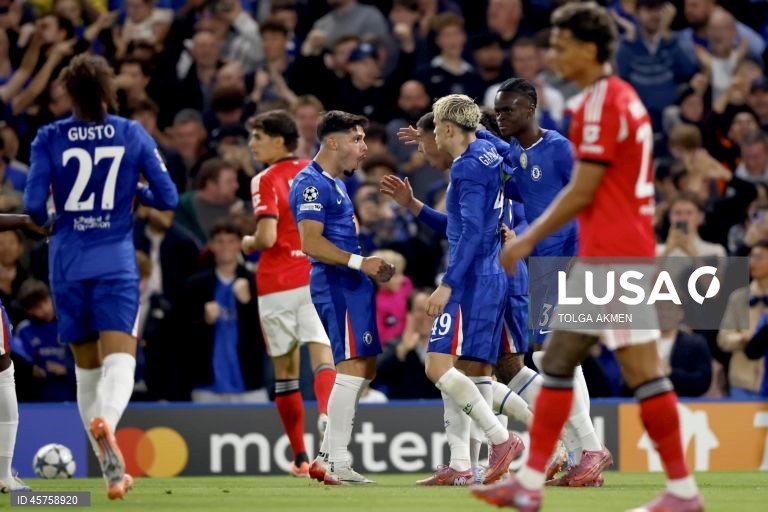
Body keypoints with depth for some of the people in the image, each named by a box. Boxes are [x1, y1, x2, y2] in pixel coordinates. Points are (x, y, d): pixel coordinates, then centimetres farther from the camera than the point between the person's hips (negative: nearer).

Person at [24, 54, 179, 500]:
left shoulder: (49, 138, -1)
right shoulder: (133, 134, 1)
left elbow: (34, 205, -6)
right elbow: (168, 198, 1)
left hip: (68, 263, 1)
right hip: (116, 263, -1)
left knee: (87, 366, 14)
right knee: (119, 360, -11)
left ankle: (113, 470, 16)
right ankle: (104, 421, -45)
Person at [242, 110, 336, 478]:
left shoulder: (266, 181, -8)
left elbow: (267, 237, -19)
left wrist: (248, 244, 2)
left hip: (277, 285, -3)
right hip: (316, 279, 3)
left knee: (285, 370, 9)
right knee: (322, 357, -6)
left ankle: (300, 458, 13)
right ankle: (326, 416, -38)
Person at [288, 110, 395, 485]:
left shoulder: (334, 183, 20)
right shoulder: (313, 184, -12)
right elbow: (311, 243, -21)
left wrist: (371, 268, 16)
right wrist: (360, 262, -24)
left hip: (352, 284, 11)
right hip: (337, 285, -11)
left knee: (365, 369, 13)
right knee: (353, 367, -11)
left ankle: (327, 457, 16)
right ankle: (336, 464, -9)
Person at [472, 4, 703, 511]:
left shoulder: (601, 103, -14)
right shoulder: (623, 97, 16)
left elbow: (582, 191, -16)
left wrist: (529, 239, -8)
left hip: (611, 257, -10)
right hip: (606, 256, 10)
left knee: (642, 369, -8)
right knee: (557, 361, 10)